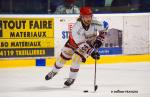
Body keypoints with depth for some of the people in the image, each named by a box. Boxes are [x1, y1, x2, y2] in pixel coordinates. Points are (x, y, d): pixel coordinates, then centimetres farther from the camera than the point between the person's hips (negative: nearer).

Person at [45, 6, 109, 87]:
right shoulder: (76, 28, -39)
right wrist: (91, 52, -45)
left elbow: (104, 27, -8)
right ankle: (54, 71, 34)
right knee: (63, 57, 6)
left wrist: (99, 39, -16)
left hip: (90, 43, 0)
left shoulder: (95, 23, -31)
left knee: (76, 59, -17)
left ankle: (72, 78, 4)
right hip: (75, 42, 0)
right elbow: (81, 44, -38)